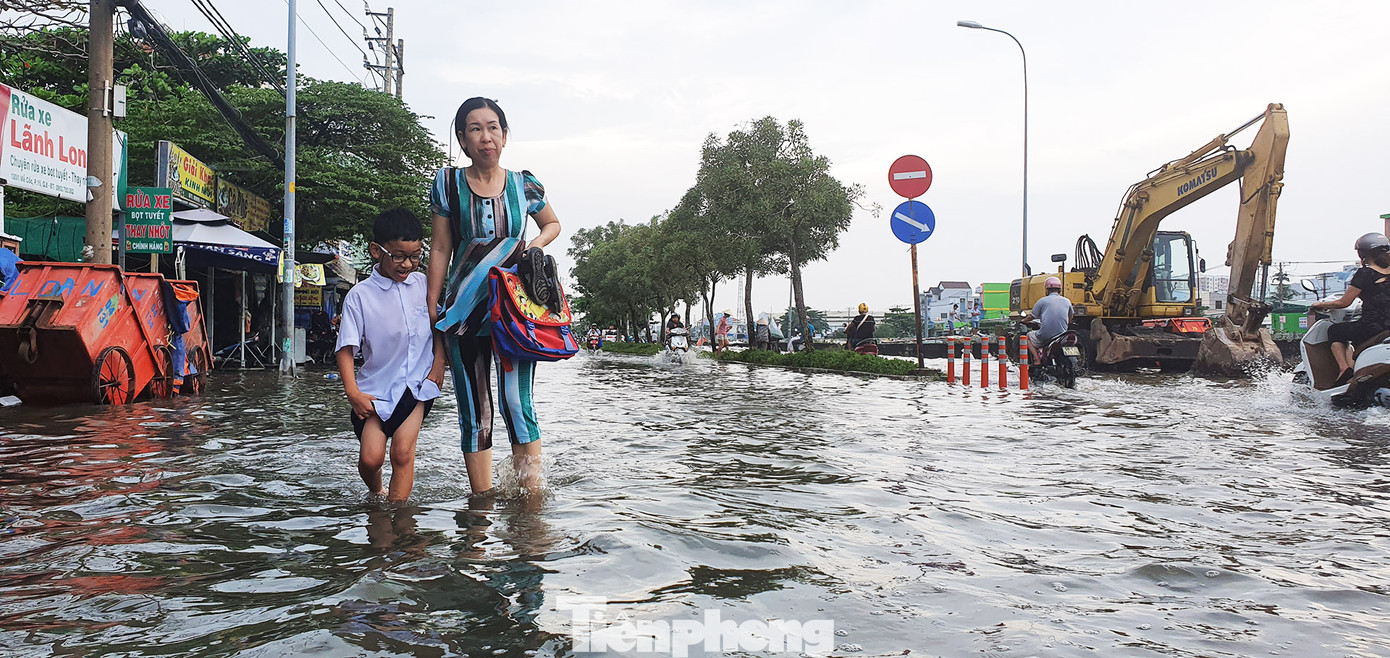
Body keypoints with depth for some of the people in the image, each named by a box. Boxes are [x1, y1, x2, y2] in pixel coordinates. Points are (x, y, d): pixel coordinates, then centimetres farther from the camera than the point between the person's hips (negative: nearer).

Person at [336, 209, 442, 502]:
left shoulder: (423, 284, 2)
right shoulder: (359, 296, -7)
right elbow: (346, 347, -6)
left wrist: (439, 363, 4)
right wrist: (352, 392, -13)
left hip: (417, 383, 1)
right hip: (376, 387, -1)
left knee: (402, 450, -11)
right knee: (370, 457, -4)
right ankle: (375, 493, 28)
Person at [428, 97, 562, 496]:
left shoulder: (524, 185, 4)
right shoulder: (448, 183, 4)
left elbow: (552, 224, 23)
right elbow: (440, 249, 6)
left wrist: (535, 246, 1)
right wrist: (432, 309, 4)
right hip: (464, 310, 1)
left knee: (517, 405, -9)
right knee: (474, 414, 4)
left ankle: (532, 496, 0)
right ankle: (482, 500, 12)